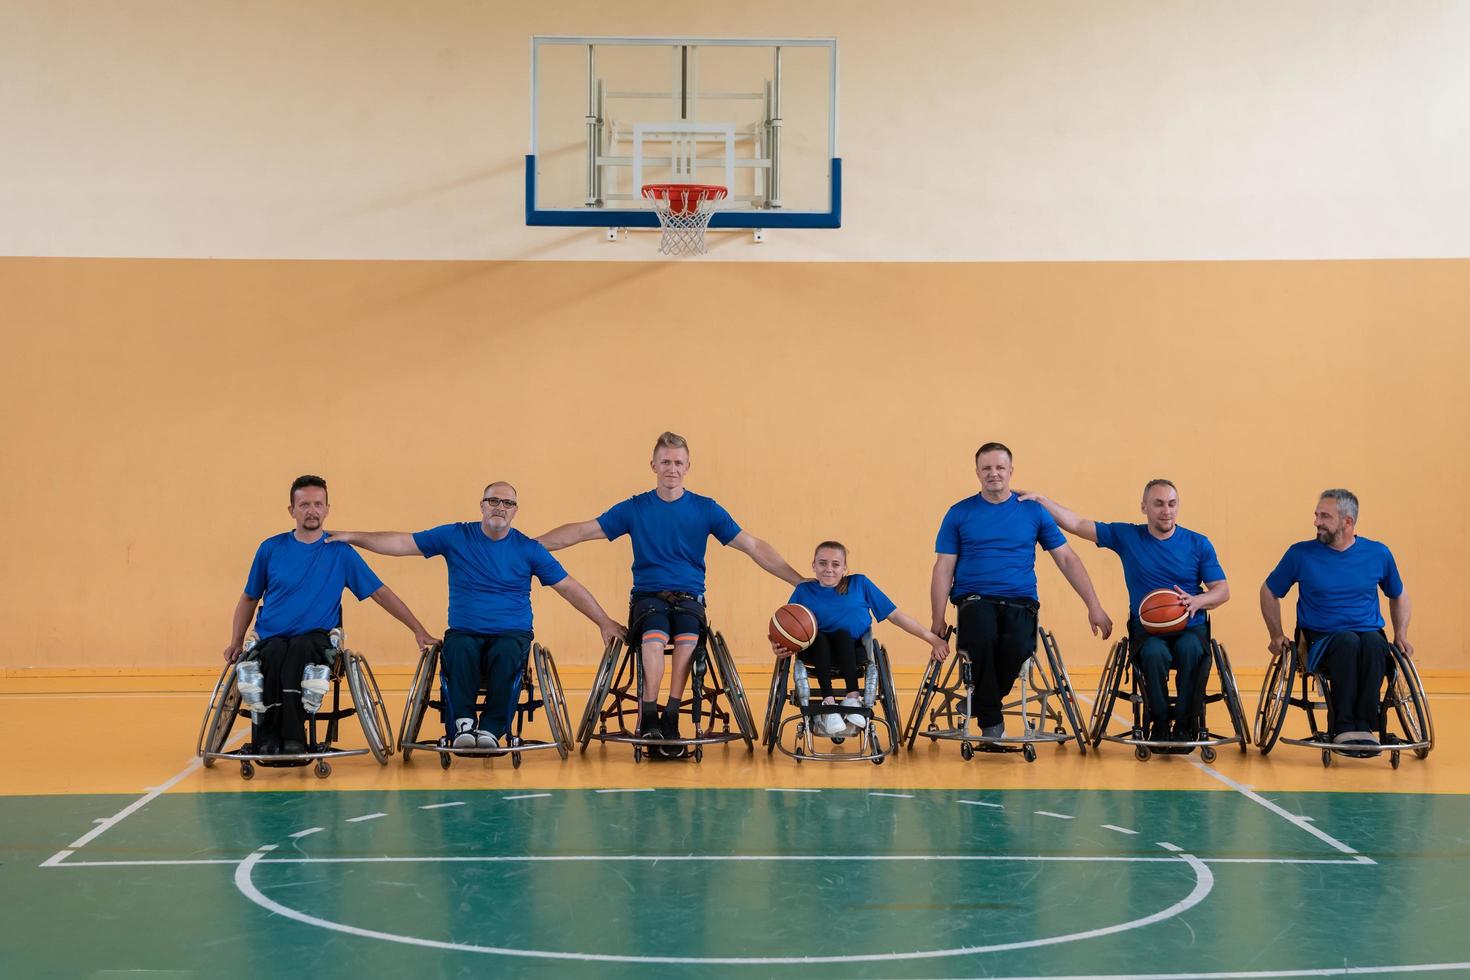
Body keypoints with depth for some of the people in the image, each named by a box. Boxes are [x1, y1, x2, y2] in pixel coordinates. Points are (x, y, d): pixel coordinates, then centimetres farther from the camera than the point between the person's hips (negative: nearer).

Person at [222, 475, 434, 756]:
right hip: (271, 637, 1)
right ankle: (267, 738, -28)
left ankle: (293, 737, -39)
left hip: (317, 639, -1)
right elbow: (249, 599, 20)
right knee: (273, 655, -37)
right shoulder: (270, 549, 10)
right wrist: (236, 642, 8)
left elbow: (380, 593, 11)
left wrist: (419, 630, 8)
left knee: (299, 648, -38)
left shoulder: (340, 553, 7)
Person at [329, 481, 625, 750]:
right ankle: (462, 724, -26)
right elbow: (402, 543, 6)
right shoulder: (456, 537, 7)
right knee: (459, 651, -34)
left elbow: (569, 588, 9)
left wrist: (604, 622, 5)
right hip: (464, 632, 0)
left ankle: (491, 729, -26)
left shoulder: (529, 549, 6)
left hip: (512, 635, 0)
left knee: (506, 654, -34)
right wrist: (351, 537, -1)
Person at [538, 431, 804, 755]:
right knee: (654, 637, -35)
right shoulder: (634, 509, 8)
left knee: (687, 637, -35)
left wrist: (800, 581, 4)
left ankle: (670, 717, -34)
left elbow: (753, 546, 8)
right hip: (648, 595, 0)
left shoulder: (706, 509, 8)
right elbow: (582, 531, 10)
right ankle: (648, 717, -35)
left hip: (689, 597, 0)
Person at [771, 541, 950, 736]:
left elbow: (895, 615, 7)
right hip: (817, 655, 0)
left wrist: (933, 639, 2)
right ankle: (828, 704, -36)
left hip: (854, 653, 0)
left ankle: (852, 698, -34)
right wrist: (777, 646, -23)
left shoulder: (860, 584, 7)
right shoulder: (804, 591, 7)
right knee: (817, 637, -33)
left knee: (842, 634, -32)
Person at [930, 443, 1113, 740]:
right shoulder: (959, 514, 8)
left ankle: (980, 701, -3)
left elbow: (1067, 559, 12)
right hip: (974, 600, -1)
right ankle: (991, 722, -16)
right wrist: (938, 620, -2)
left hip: (1020, 601, 1)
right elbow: (943, 568, 7)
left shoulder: (1033, 511, 10)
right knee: (983, 638, -36)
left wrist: (1094, 607, 7)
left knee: (1018, 647, -33)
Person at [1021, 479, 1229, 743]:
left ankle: (1184, 724, -19)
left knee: (1190, 650, -35)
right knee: (1155, 653, -35)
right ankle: (1159, 722, -15)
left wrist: (1197, 600, -17)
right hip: (1146, 627, 0)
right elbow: (1076, 524, 8)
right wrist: (1039, 499, 1)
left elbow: (1222, 591, 4)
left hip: (1190, 627, 0)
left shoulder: (1198, 544, 6)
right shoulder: (1126, 537, 6)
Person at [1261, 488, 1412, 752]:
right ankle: (1343, 727, -32)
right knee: (1348, 642, -37)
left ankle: (1364, 725, -31)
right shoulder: (1301, 554, 2)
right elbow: (1269, 592, 16)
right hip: (1322, 640, -1)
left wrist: (1401, 635, 10)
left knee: (1373, 643, -36)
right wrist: (1277, 636, 9)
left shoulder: (1378, 554, 7)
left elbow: (1398, 596, 23)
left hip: (1371, 634, 1)